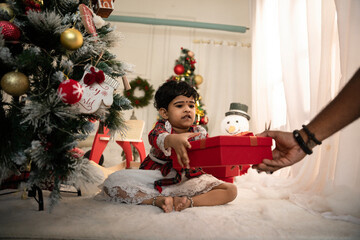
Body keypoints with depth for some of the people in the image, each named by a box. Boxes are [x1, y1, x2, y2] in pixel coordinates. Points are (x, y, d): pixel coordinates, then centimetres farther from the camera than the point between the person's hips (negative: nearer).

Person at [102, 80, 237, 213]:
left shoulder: (200, 132, 0)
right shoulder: (162, 127, -10)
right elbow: (155, 137, -36)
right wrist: (172, 140, -59)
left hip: (188, 181, 2)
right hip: (156, 177, -1)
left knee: (231, 190, -15)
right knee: (111, 182, -21)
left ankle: (190, 201, -28)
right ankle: (158, 200, -27)